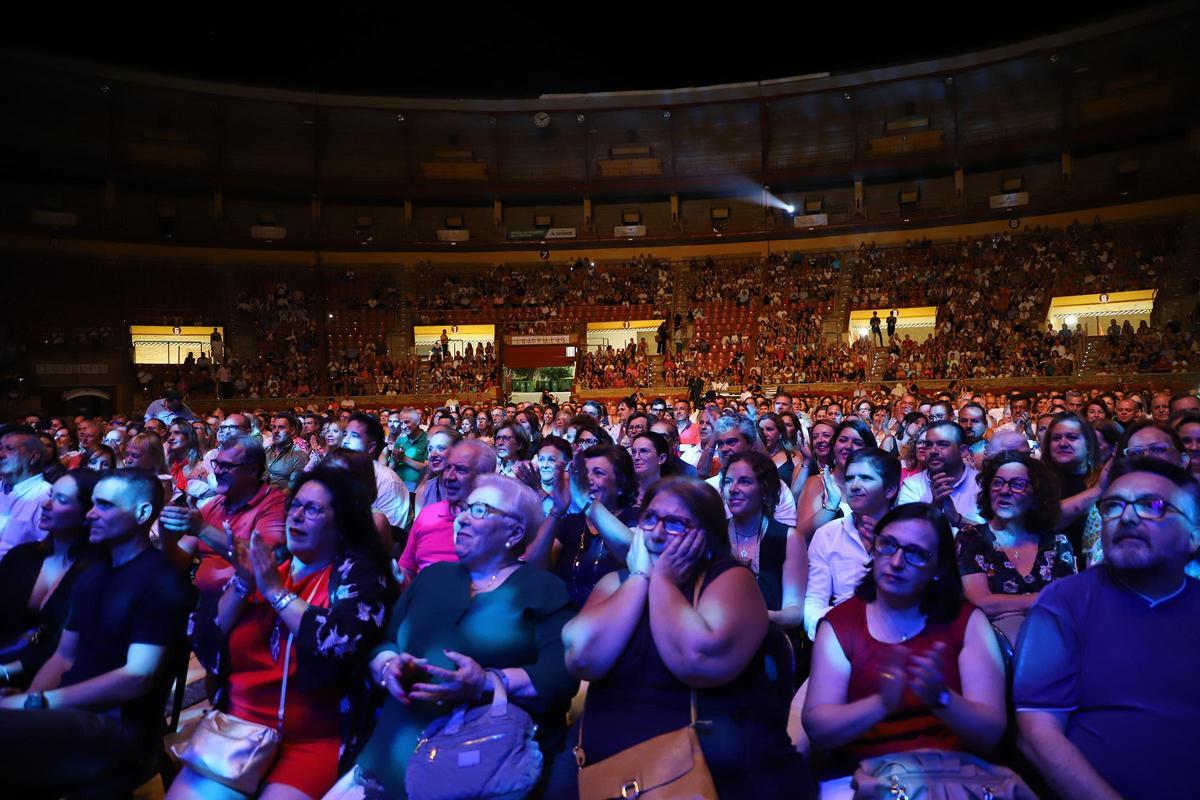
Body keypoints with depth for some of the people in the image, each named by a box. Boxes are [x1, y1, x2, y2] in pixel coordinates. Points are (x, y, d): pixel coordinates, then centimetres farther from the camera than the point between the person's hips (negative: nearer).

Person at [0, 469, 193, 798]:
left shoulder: (162, 582, -12)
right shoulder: (91, 574, 15)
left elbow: (138, 676, -17)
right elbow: (63, 657, 17)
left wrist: (38, 702, -17)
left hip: (120, 725, -8)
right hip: (70, 710, 8)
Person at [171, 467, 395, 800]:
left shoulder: (358, 573, -5)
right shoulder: (265, 562, 9)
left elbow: (343, 645, -22)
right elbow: (204, 638, 6)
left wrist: (277, 591, -14)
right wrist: (242, 585, -10)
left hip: (311, 742, -5)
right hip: (237, 729, 5)